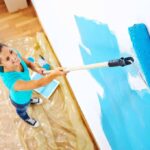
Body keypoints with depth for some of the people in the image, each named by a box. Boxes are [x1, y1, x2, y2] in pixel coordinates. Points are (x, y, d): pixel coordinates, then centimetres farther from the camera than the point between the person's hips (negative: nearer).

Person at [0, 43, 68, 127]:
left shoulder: (15, 54, -32)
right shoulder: (12, 82, -53)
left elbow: (28, 63, -12)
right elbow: (38, 84, -51)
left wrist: (37, 69, -31)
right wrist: (54, 74, -63)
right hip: (20, 101, -4)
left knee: (29, 96, 42)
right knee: (22, 111, 34)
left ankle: (30, 100, 79)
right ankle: (26, 118, 70)